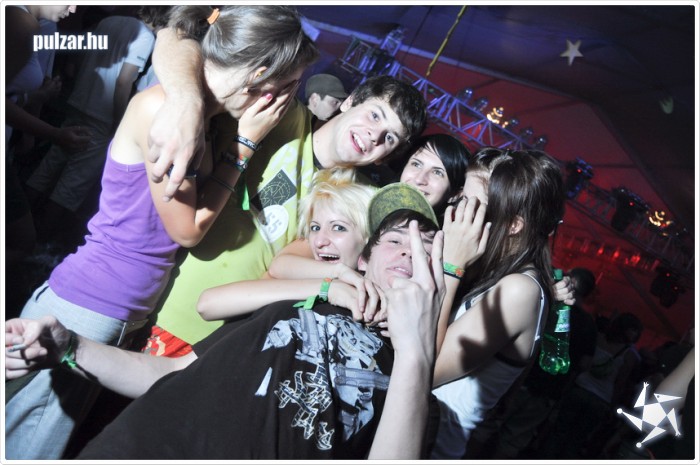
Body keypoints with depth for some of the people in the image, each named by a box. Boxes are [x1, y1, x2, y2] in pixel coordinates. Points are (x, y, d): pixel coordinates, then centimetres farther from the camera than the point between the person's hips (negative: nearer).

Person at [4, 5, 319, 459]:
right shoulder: (161, 107, -20)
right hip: (85, 310, -8)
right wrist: (246, 143, -11)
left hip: (130, 318, 8)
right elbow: (188, 230, -15)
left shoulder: (208, 117, 4)